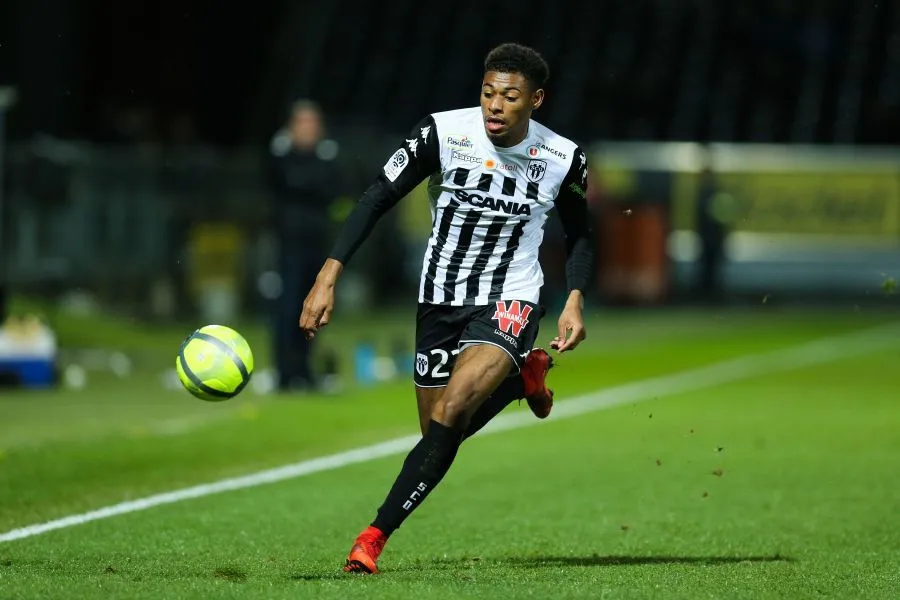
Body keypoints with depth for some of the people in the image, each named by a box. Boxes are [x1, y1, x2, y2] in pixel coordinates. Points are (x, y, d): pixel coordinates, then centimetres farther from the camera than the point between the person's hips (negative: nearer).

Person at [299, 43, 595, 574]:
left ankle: (375, 538, -19)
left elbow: (579, 231, 10)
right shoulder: (443, 132, -14)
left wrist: (575, 301, -4)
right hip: (440, 299, 3)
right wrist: (329, 277, -18)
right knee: (441, 433, 10)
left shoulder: (564, 159, -10)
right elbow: (379, 198, -10)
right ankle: (523, 375, 39)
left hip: (509, 302, -3)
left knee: (450, 413, -24)